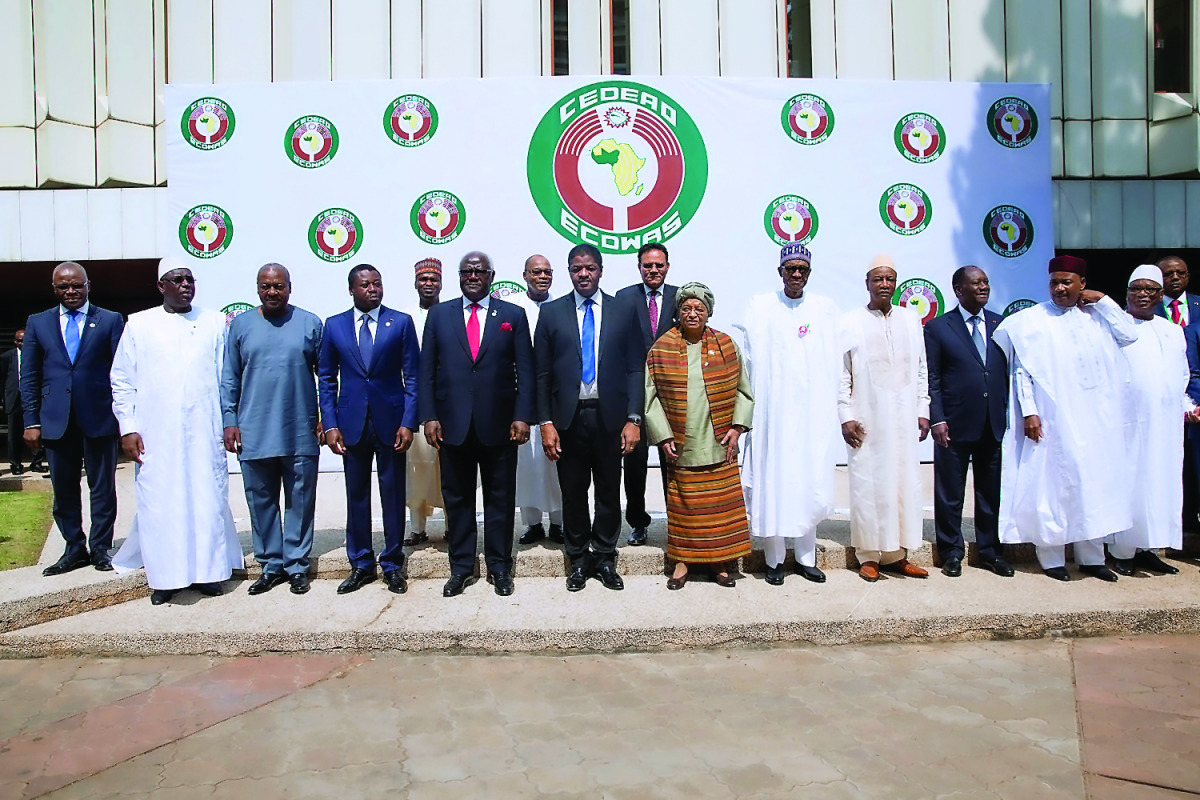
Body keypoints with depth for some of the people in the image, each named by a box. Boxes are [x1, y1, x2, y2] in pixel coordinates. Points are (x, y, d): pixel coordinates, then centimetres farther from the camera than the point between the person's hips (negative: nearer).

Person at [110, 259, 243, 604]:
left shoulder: (214, 322, 9)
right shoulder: (139, 324, 8)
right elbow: (121, 381, 7)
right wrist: (127, 428, -1)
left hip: (204, 432, 0)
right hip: (156, 435, 0)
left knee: (208, 498, 3)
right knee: (158, 502, 2)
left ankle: (207, 569, 15)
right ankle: (165, 576, 13)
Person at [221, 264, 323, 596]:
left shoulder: (310, 323, 3)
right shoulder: (240, 325, 7)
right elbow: (229, 379, 9)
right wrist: (229, 421, 2)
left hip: (300, 434, -1)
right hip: (254, 434, 2)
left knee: (300, 502, 5)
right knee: (261, 502, 9)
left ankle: (297, 565, 17)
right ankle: (271, 566, 22)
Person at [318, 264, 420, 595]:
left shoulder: (401, 322, 1)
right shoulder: (334, 325, 6)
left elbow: (412, 377, 0)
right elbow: (326, 379, 8)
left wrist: (408, 423, -8)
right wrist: (330, 424, -1)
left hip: (390, 422, -1)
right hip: (352, 424, 2)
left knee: (393, 494, 5)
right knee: (356, 495, 9)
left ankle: (393, 564, 18)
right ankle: (361, 564, 22)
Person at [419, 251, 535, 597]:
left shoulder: (513, 315, 6)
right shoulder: (439, 314, 9)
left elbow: (525, 370, 2)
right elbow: (427, 370, 6)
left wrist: (522, 416, -8)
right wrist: (429, 416, -3)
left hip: (498, 425, -1)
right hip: (452, 424, 1)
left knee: (500, 498, 7)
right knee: (457, 497, 9)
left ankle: (499, 566, 21)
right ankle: (461, 567, 22)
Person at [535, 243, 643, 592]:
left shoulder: (622, 311, 4)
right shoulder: (551, 312, 5)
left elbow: (634, 368, 3)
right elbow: (542, 373, 3)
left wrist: (633, 419, -5)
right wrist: (546, 423, -4)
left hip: (609, 416, 0)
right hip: (568, 417, 0)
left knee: (609, 491, 8)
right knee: (573, 492, 9)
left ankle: (605, 557, 25)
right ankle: (578, 559, 25)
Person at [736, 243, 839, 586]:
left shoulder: (826, 309, 9)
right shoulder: (760, 308, 4)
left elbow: (834, 364, 9)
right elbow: (748, 359, 3)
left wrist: (832, 409, 4)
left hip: (813, 412, 2)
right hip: (773, 412, -2)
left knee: (810, 484, 5)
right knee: (772, 484, 1)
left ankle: (805, 557, 18)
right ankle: (774, 558, 13)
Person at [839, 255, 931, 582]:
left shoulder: (911, 319, 11)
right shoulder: (850, 323, 0)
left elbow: (921, 371, 13)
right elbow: (842, 375, -2)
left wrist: (923, 412, 7)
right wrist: (846, 417, -7)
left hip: (904, 420, 3)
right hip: (867, 422, -3)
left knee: (904, 483, 4)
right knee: (868, 485, 0)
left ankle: (896, 554, 15)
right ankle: (869, 556, 10)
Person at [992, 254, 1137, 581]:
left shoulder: (1098, 316, 12)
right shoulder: (1031, 320, -1)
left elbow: (1130, 336, -1)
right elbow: (1021, 370, -5)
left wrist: (1104, 301, 0)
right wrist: (1029, 412, -12)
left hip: (1095, 419, 4)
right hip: (1052, 420, -4)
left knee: (1094, 486, 9)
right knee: (1051, 485, 0)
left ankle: (1091, 557, 21)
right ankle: (1051, 557, 10)